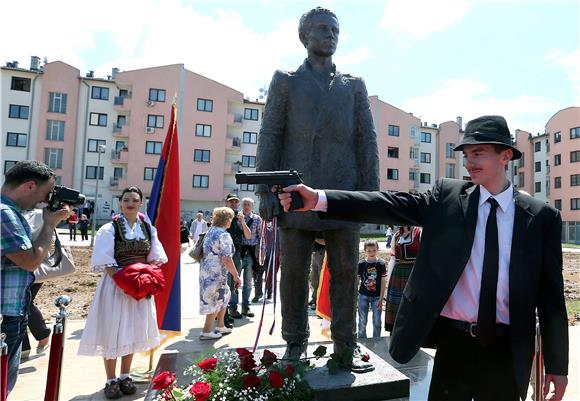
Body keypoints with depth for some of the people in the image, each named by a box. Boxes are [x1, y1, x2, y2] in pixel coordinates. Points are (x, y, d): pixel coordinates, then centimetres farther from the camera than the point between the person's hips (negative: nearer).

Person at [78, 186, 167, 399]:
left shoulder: (148, 228, 4)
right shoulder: (110, 228, -6)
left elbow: (155, 258, 7)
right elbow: (105, 262, -11)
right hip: (116, 284, -4)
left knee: (133, 330, 11)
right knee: (113, 331, 2)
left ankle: (125, 377, 27)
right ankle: (111, 381, 18)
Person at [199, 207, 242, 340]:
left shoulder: (210, 231, 10)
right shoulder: (224, 235, -17)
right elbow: (226, 260, -22)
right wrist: (236, 276, -14)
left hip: (206, 270, 9)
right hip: (216, 273, -9)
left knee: (224, 295, 21)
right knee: (216, 300, 4)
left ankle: (220, 326, 31)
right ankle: (206, 331, 13)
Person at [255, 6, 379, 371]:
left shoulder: (354, 85, 17)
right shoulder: (285, 81, 12)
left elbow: (367, 139, 10)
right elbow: (269, 136, 4)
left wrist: (370, 190, 0)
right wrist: (266, 190, -5)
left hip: (343, 194, 2)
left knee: (346, 272, 5)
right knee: (294, 273, 5)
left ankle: (347, 347, 18)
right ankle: (295, 344, 20)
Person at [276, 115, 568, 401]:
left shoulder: (542, 216, 0)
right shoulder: (447, 196, 0)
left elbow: (551, 293, 3)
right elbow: (393, 205, -13)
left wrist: (557, 364, 6)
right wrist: (319, 199, -25)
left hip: (506, 350, 1)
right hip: (454, 342, 0)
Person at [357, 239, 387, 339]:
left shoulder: (381, 264, -8)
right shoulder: (361, 264, -6)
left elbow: (383, 282, -4)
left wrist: (381, 299, -6)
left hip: (376, 296, -1)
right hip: (363, 296, 1)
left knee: (377, 322, 5)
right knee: (362, 321, 9)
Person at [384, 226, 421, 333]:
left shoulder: (419, 233, -4)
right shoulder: (396, 236, 12)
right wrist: (389, 279, 12)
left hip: (413, 274, -5)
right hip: (397, 274, 5)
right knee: (395, 304, 10)